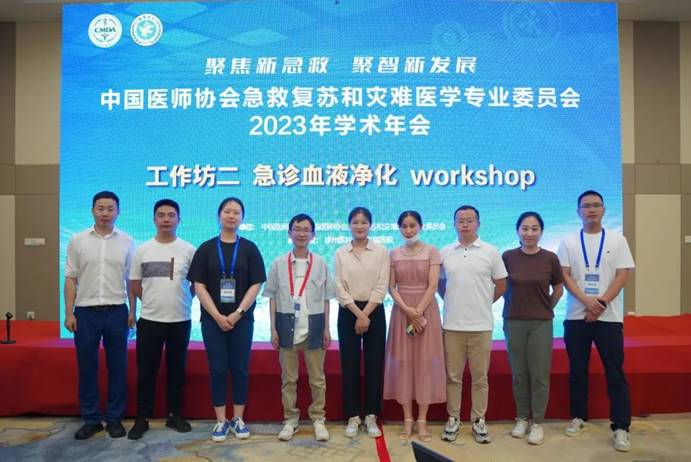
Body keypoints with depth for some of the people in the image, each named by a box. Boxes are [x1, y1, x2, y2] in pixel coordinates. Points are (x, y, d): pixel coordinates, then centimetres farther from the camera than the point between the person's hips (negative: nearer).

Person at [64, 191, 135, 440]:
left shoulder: (127, 241, 2)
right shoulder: (78, 240, 3)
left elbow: (131, 280, 5)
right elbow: (70, 279, 3)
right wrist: (68, 313, -2)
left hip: (116, 312, 0)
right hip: (86, 312, 0)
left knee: (117, 366, 6)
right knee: (87, 367, 7)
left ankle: (114, 418, 19)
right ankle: (90, 419, 21)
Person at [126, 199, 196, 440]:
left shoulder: (188, 250, -2)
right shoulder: (142, 250, 2)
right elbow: (134, 284, 8)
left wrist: (180, 300, 3)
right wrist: (144, 306, 5)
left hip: (180, 320, 0)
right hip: (149, 320, 0)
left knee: (176, 371, 11)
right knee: (146, 371, 7)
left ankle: (174, 415, 25)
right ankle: (142, 418, 20)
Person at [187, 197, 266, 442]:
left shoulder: (249, 248, 2)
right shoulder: (206, 248, 2)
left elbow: (256, 285, -2)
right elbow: (199, 286, -2)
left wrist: (238, 313, -12)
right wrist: (217, 316, -11)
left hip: (242, 319, 0)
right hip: (212, 319, 0)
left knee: (240, 369, 6)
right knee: (218, 370, 5)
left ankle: (238, 419, 19)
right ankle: (221, 421, 16)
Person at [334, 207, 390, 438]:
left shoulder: (381, 251, 1)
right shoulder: (340, 253, 3)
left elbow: (381, 287, -5)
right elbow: (340, 288, -3)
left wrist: (365, 315, -12)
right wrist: (358, 314, -12)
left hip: (374, 311, 0)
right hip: (348, 312, 1)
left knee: (374, 364, 3)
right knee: (349, 365, 3)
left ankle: (371, 417, 15)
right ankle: (352, 417, 14)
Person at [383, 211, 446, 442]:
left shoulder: (431, 252, -1)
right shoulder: (393, 254, 7)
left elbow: (433, 286, -8)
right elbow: (391, 287, 1)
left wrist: (418, 312, -16)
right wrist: (407, 310, -14)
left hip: (426, 310, -2)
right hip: (401, 311, 2)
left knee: (425, 362, 0)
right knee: (403, 363, 3)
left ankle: (422, 421, 9)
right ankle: (407, 420, 12)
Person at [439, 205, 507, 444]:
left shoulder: (491, 252, -1)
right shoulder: (445, 253, 4)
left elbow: (501, 285, 6)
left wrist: (482, 303, 9)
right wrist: (454, 301, 9)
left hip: (481, 325, -1)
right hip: (452, 324, 1)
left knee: (480, 377, 8)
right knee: (453, 376, 9)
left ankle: (479, 420, 22)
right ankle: (453, 419, 21)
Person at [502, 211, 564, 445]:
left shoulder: (550, 258, -5)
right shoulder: (508, 257, -4)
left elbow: (558, 288, 9)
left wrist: (545, 309, 9)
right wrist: (515, 306, 8)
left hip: (541, 323, -1)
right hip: (514, 322, 1)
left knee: (539, 374, 3)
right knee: (519, 374, 9)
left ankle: (537, 423, 17)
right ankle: (522, 418, 24)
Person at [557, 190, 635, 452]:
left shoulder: (617, 240, 4)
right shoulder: (568, 242, 5)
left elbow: (622, 275, -3)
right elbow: (565, 276, -1)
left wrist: (601, 303, -14)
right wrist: (587, 301, -15)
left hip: (609, 317, -1)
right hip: (576, 316, 1)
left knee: (615, 373, 1)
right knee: (577, 370, 10)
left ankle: (620, 427, 8)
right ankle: (578, 417, 23)